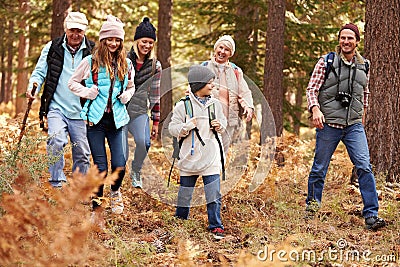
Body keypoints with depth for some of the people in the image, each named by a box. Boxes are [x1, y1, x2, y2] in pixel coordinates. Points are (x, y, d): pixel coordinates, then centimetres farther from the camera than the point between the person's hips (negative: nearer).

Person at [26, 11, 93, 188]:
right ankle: (57, 183, -17)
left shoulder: (92, 51, 5)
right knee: (56, 141, -25)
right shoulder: (52, 48, 6)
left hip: (80, 112, 1)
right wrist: (33, 84, -12)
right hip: (56, 108, -1)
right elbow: (40, 72, 11)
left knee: (82, 153, 5)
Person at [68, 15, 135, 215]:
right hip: (95, 119, -2)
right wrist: (87, 92, -7)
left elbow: (131, 87, 25)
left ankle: (115, 192, 24)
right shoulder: (91, 62, 0)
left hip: (117, 120, 2)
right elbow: (72, 83, 9)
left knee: (119, 166, -7)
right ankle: (96, 202, 16)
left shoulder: (126, 64, 9)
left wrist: (126, 96, 4)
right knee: (101, 167, -3)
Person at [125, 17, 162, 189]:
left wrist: (156, 122, 9)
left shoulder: (155, 66, 5)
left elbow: (155, 95, 9)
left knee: (144, 142, -21)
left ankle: (136, 172, 7)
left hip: (140, 111, 1)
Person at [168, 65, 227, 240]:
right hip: (189, 157, -1)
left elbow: (223, 121, 18)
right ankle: (180, 219, 33)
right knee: (185, 191, 12)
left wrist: (220, 126, -4)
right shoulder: (183, 106, -7)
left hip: (211, 158, 1)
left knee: (214, 194, -4)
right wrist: (187, 126, -21)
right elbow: (172, 128, -5)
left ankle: (215, 226, 4)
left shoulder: (215, 104, 3)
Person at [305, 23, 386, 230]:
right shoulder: (326, 62, -1)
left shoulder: (363, 65, 10)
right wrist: (315, 109, -18)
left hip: (354, 126, 2)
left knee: (364, 167, -10)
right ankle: (311, 207, 25)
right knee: (319, 169, 7)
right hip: (328, 125, -2)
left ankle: (371, 215, -10)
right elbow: (312, 89, -3)